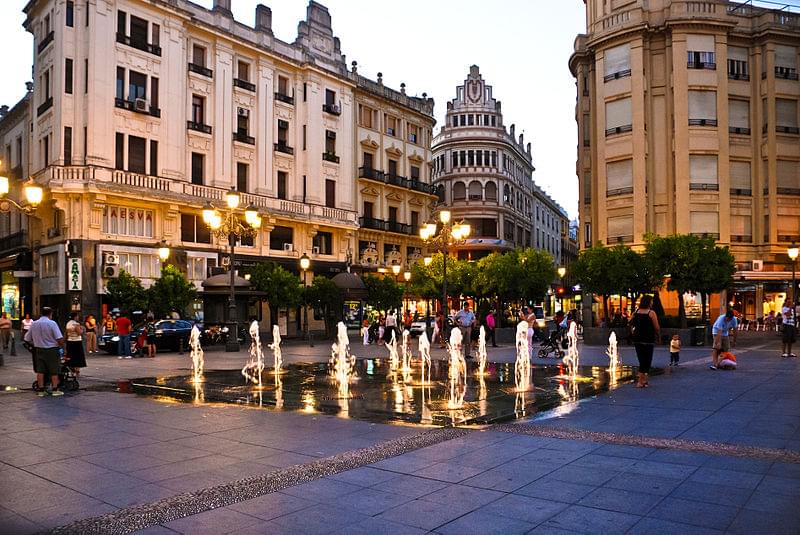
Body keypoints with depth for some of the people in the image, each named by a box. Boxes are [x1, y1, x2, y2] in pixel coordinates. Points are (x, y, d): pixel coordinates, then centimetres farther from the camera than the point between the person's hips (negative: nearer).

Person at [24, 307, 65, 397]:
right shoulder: (52, 323, -11)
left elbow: (27, 339, 9)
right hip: (51, 350, -4)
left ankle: (41, 390, 9)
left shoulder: (33, 324, 4)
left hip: (39, 350, 4)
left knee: (40, 371, 7)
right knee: (54, 371, 4)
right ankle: (55, 390, 6)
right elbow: (60, 339, -18)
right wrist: (61, 344, 1)